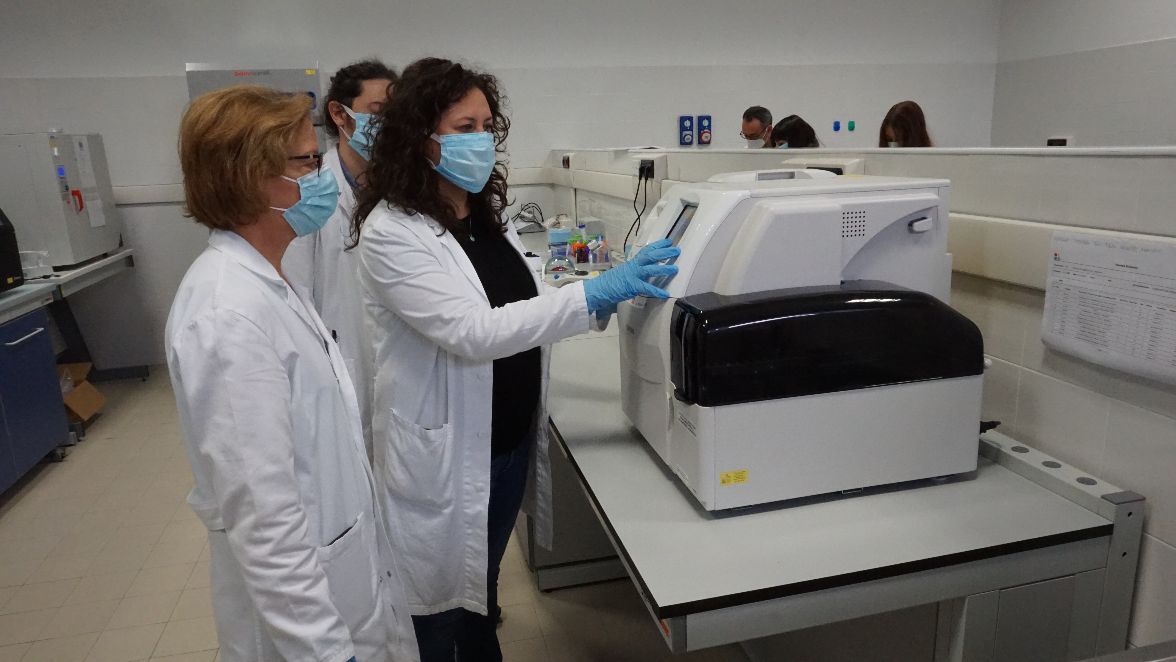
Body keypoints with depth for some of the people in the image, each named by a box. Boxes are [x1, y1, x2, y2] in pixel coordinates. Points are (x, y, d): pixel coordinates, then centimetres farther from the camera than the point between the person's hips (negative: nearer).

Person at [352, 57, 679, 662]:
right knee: (439, 612, 14)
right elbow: (473, 331, -29)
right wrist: (594, 293, -31)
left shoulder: (488, 216, 5)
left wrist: (617, 294, -2)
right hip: (445, 454, -7)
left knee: (484, 586, 26)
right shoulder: (391, 232, -19)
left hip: (511, 440, 7)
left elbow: (528, 305, 11)